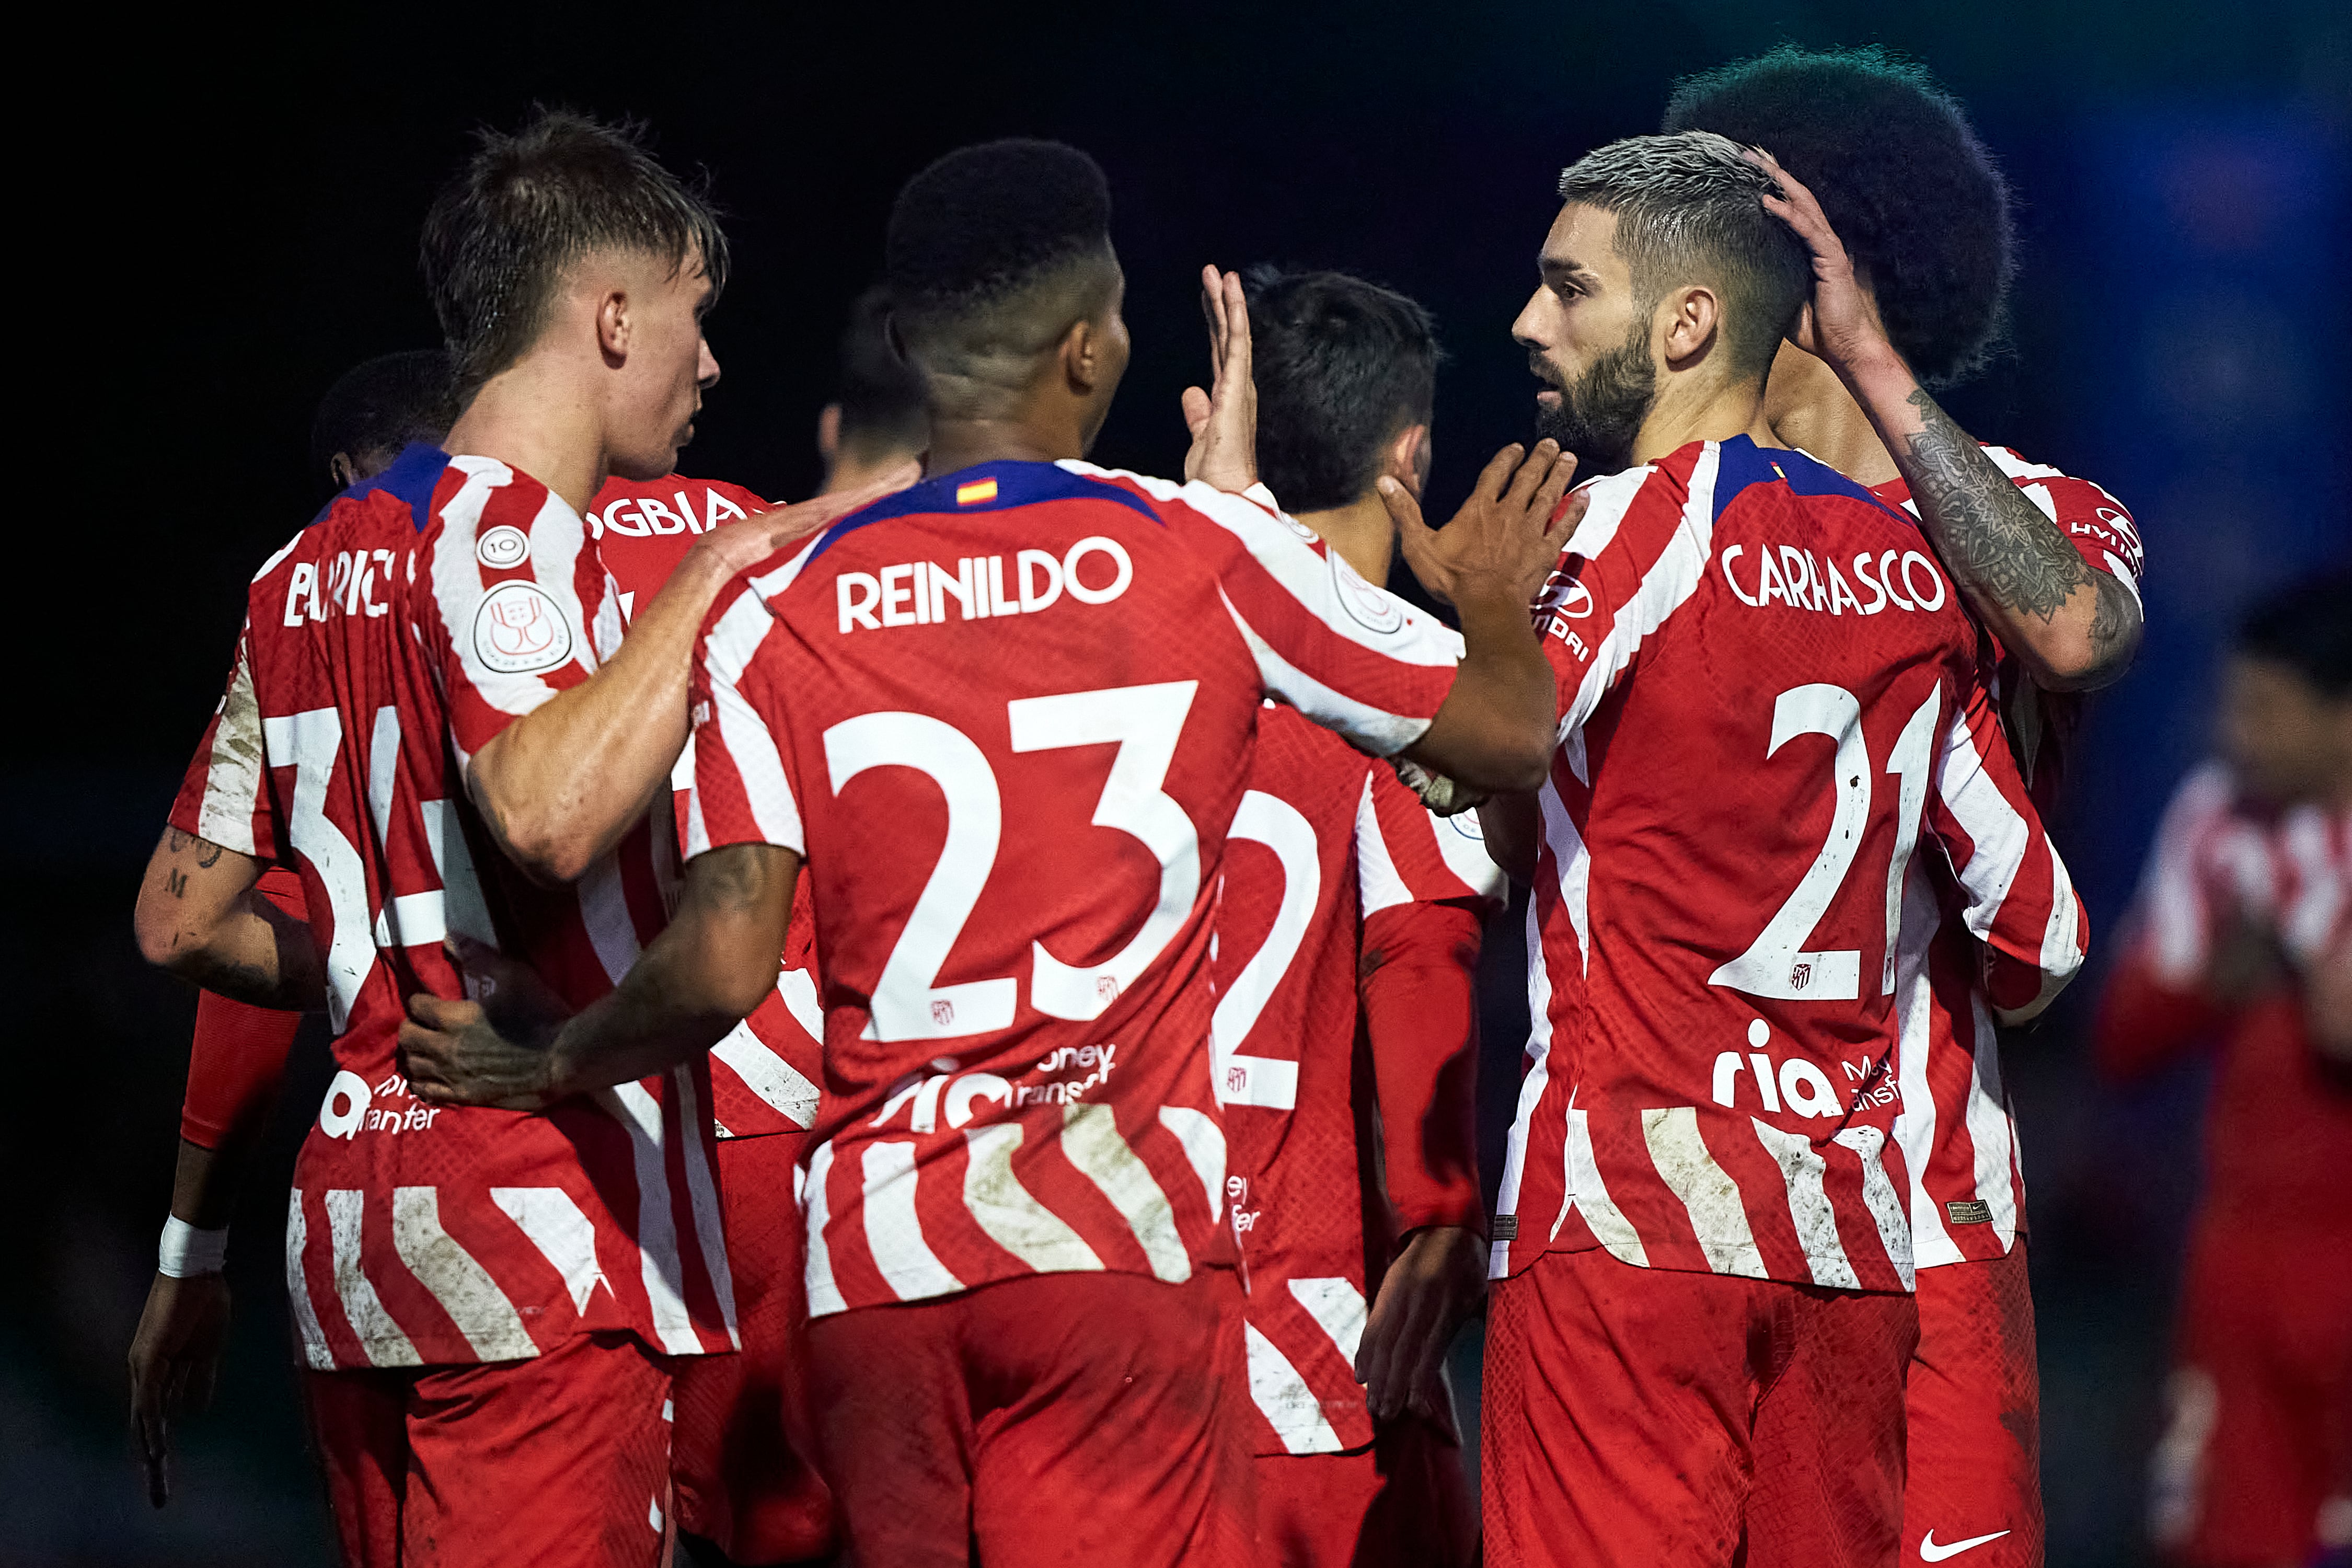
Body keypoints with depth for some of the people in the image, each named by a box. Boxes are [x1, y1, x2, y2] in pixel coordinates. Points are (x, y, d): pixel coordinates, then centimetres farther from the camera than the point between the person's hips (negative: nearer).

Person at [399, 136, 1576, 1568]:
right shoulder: (1207, 552, 1)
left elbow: (723, 967, -5)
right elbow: (1514, 737, 9)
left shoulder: (779, 614, 4)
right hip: (1119, 1243, -2)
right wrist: (1495, 600, 31)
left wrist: (547, 1069, 13)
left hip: (876, 1264, 2)